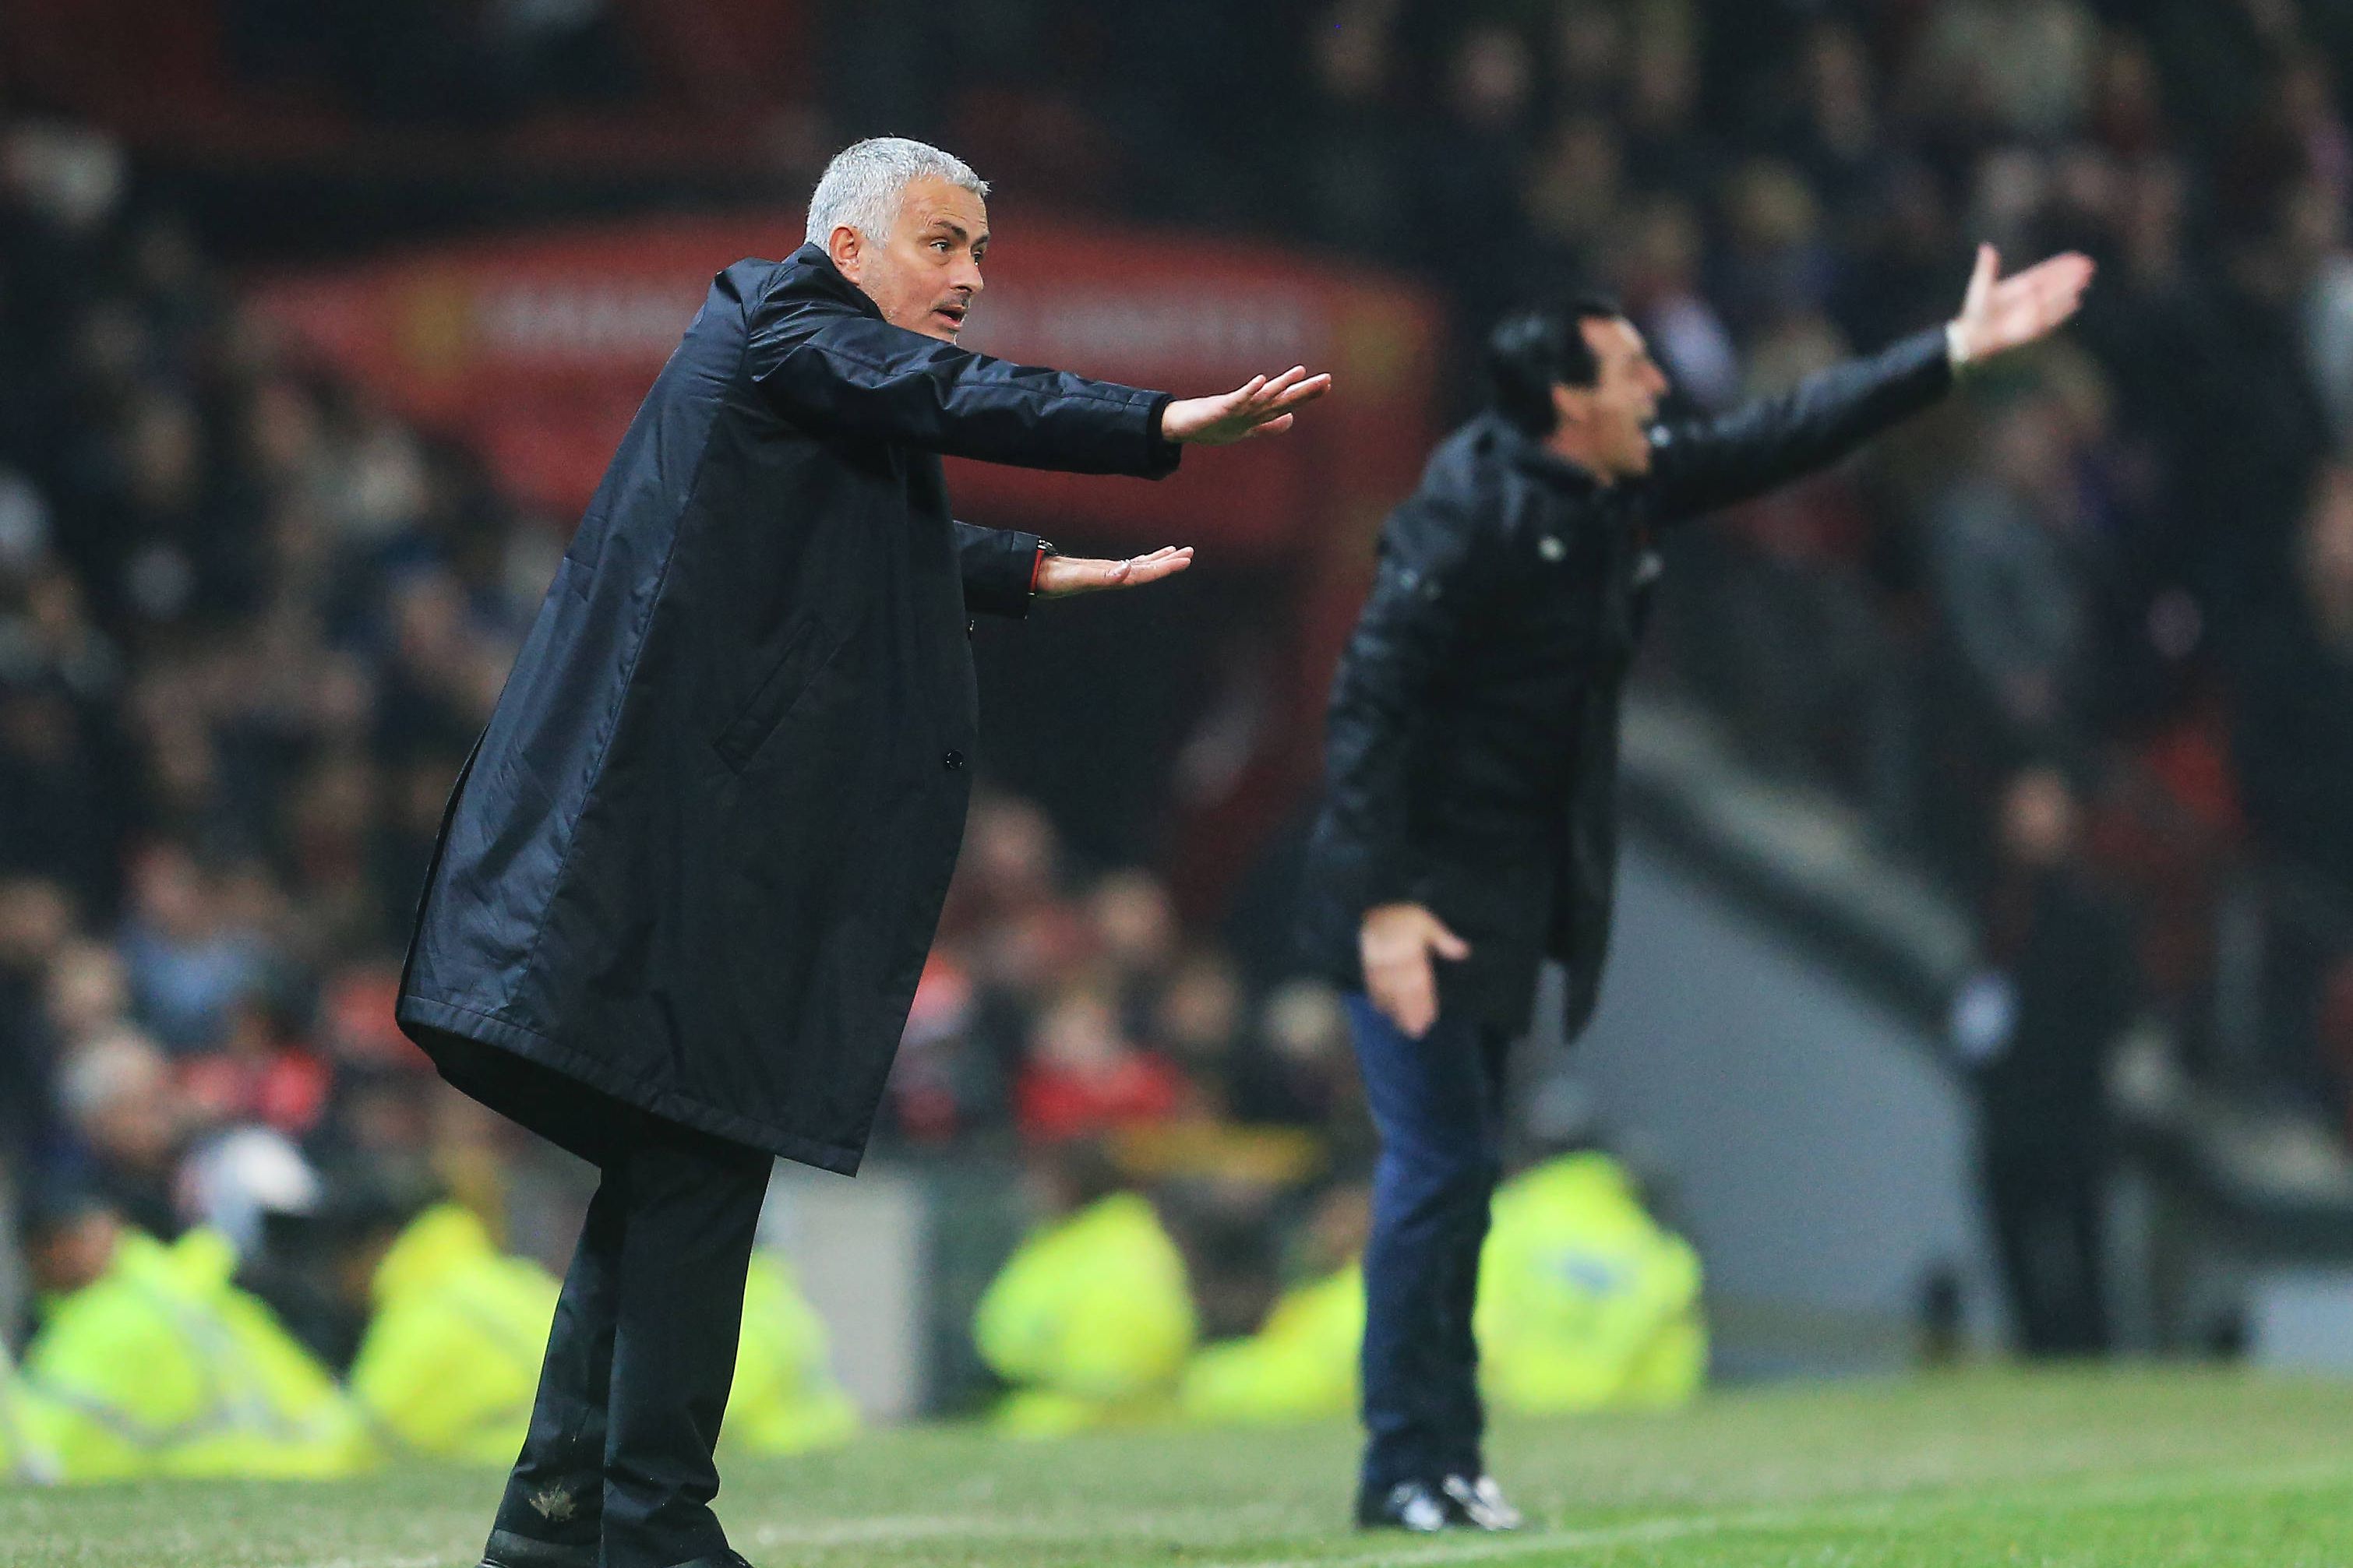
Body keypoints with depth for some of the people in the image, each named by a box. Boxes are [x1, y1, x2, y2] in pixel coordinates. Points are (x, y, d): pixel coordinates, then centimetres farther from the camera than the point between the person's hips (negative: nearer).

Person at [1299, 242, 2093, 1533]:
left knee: (1456, 1163, 12)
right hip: (1417, 890, -9)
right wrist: (1384, 903, -26)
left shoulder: (1631, 486, 5)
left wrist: (1956, 351, 11)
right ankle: (1409, 1468, -1)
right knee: (1439, 1161, -9)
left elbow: (1784, 437, 14)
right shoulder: (1473, 510, -20)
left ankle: (1442, 1461, 17)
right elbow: (1370, 701, -21)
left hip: (1513, 888, 9)